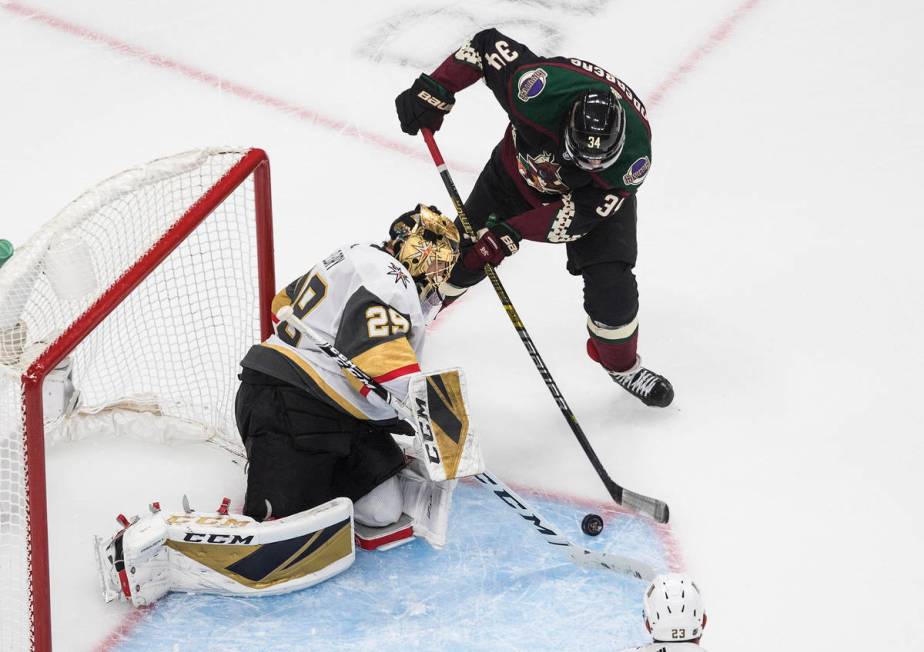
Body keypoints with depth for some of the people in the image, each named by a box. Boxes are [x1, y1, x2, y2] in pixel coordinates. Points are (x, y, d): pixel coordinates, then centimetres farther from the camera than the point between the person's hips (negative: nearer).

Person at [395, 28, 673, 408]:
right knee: (462, 255, 5)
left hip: (597, 195, -1)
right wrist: (433, 91, -27)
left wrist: (512, 233, -39)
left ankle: (622, 365, 17)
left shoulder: (632, 156, -40)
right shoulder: (541, 90, -42)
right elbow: (487, 44, -26)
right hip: (520, 168, 1)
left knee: (611, 286, -13)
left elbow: (577, 214, -33)